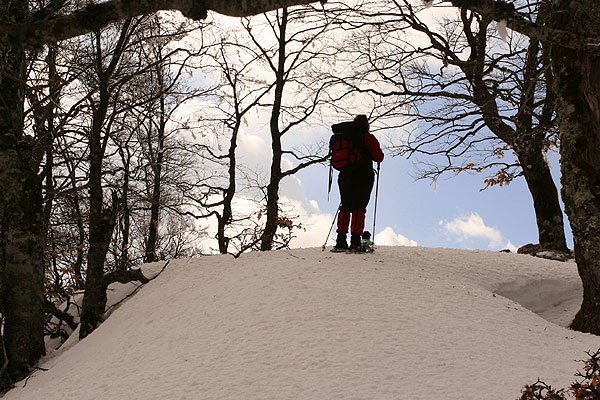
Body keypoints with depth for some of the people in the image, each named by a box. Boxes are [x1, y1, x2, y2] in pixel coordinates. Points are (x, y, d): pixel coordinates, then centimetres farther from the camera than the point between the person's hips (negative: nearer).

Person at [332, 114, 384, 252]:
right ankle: (355, 242, -10)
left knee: (345, 207, 10)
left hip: (345, 177, 4)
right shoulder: (369, 138, -3)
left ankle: (341, 240, 2)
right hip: (364, 177, -4)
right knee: (359, 208, -3)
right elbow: (378, 158, -4)